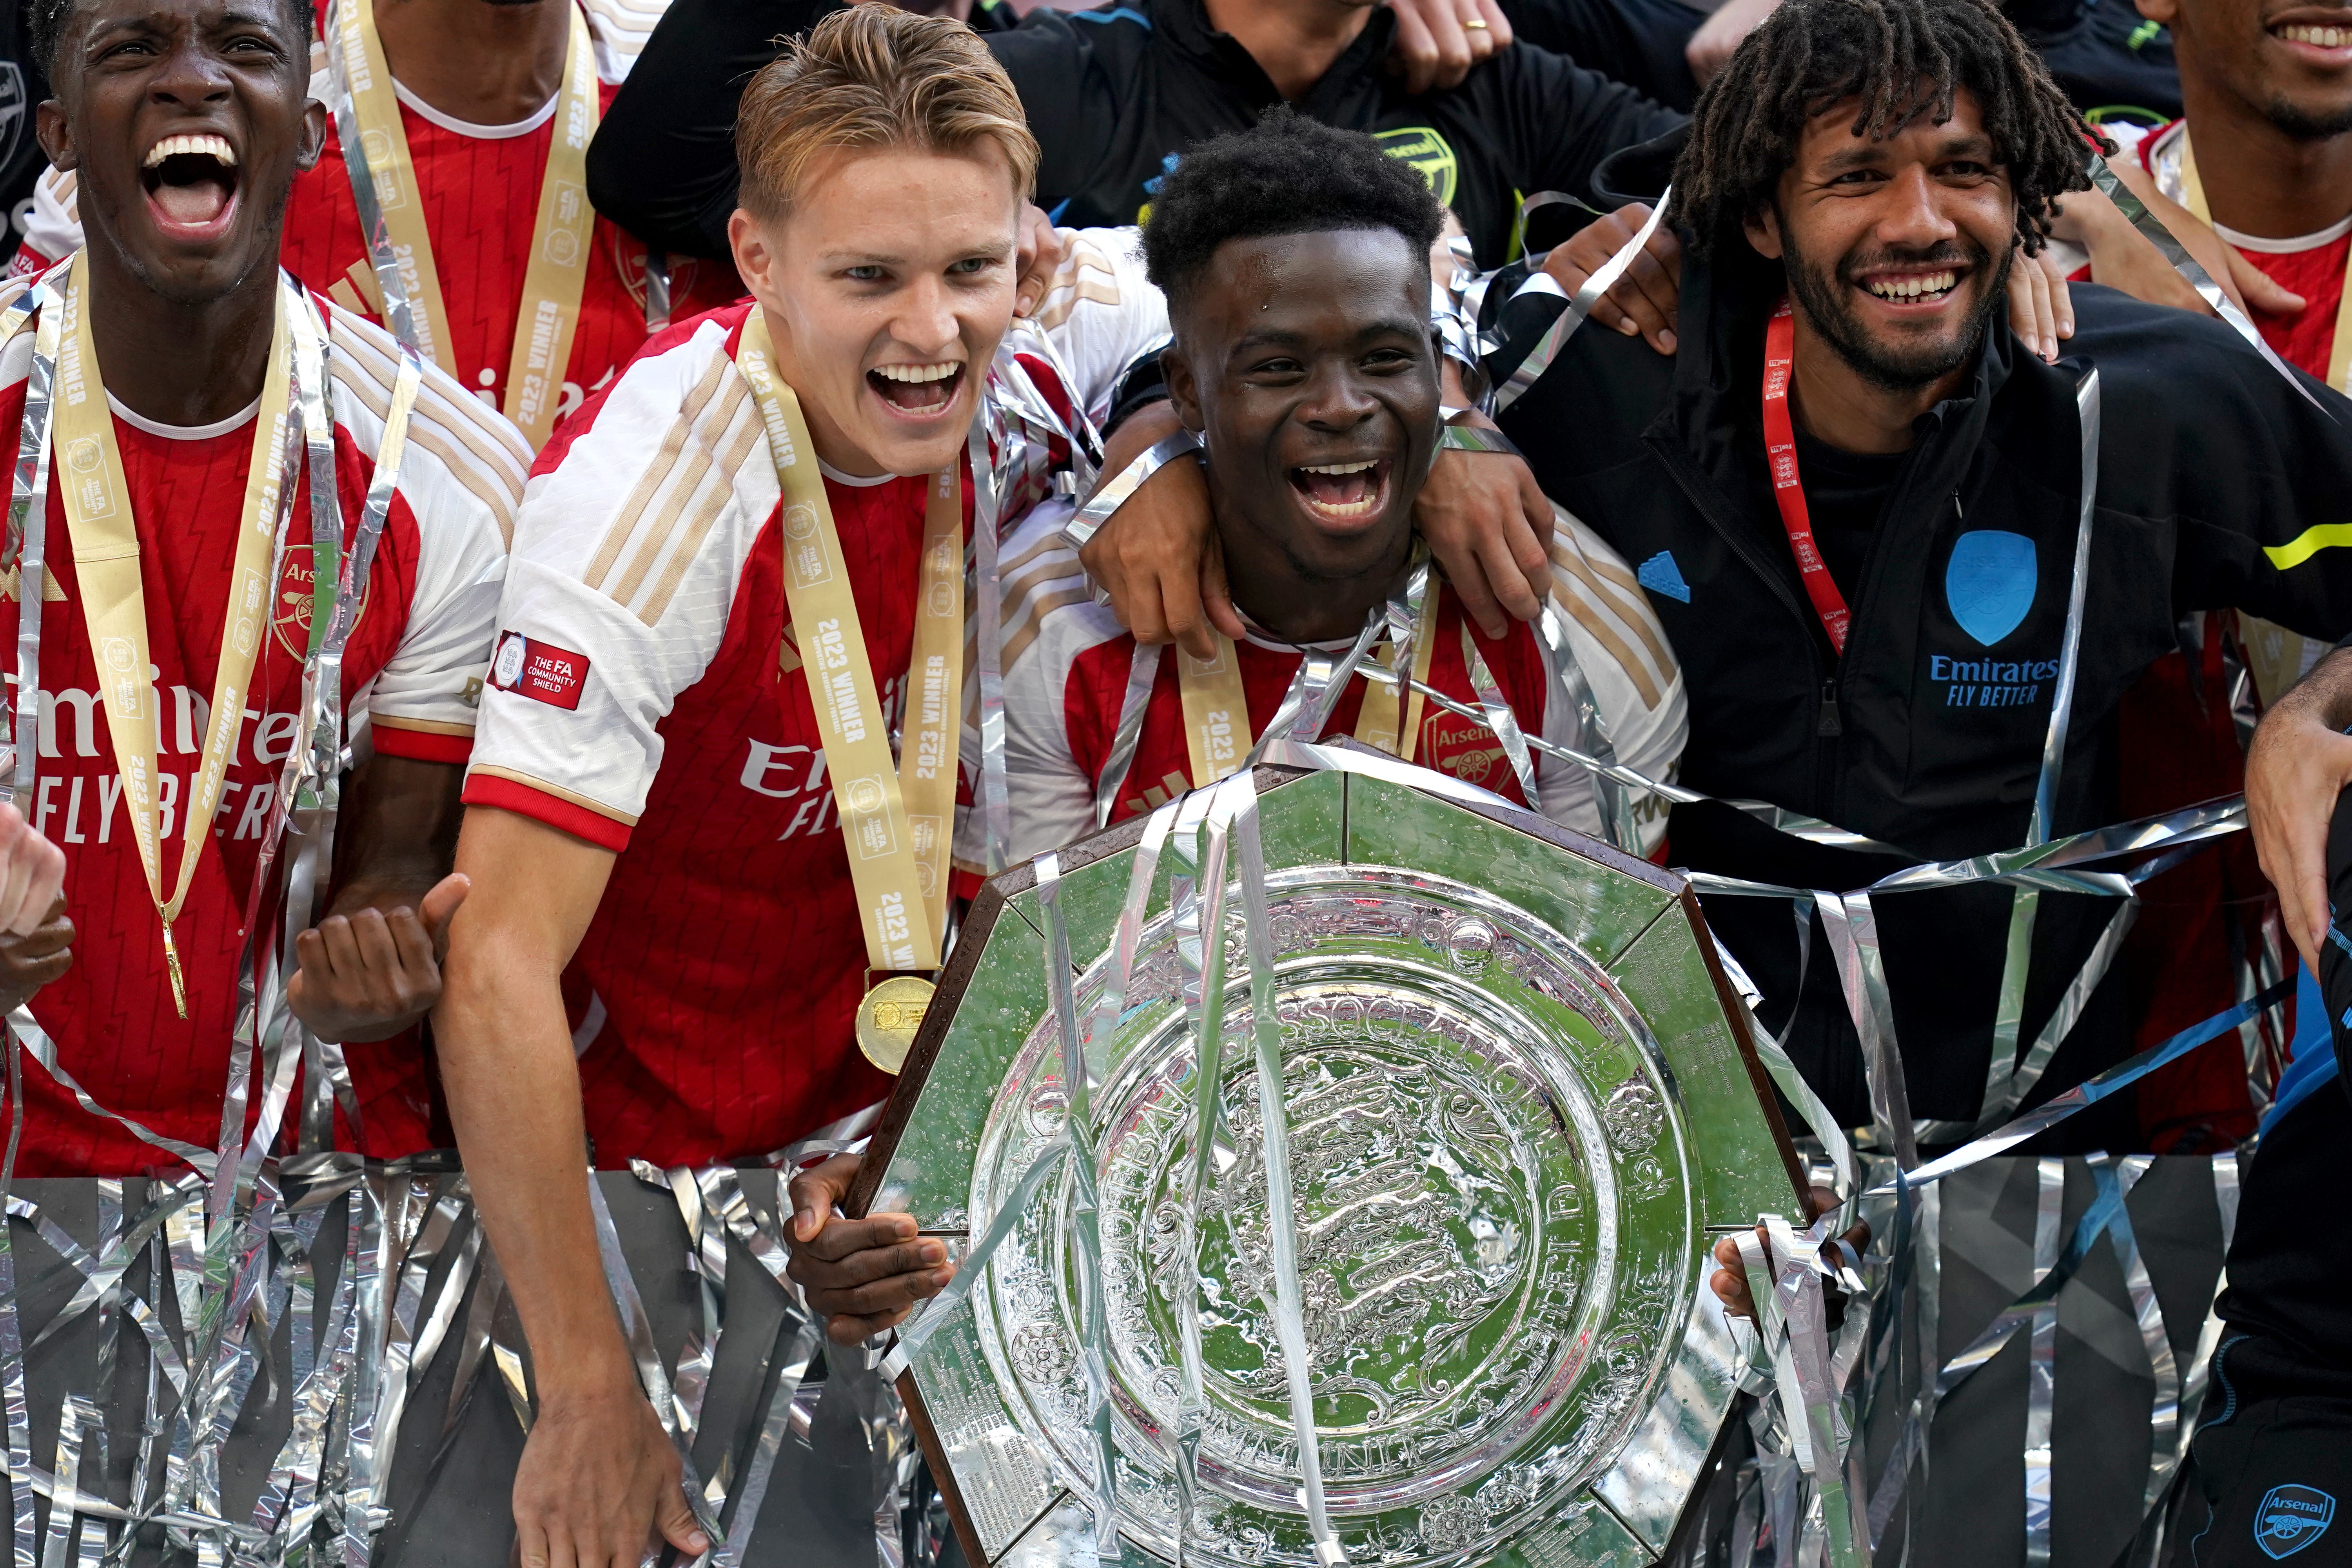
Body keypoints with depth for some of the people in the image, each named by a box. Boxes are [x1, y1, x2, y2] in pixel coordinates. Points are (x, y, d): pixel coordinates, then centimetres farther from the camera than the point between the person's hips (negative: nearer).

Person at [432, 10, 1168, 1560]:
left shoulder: (1035, 354, -16)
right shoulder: (656, 494, -30)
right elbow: (501, 966, -32)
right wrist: (592, 1401, -34)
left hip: (876, 1110, 5)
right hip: (635, 1134, -5)